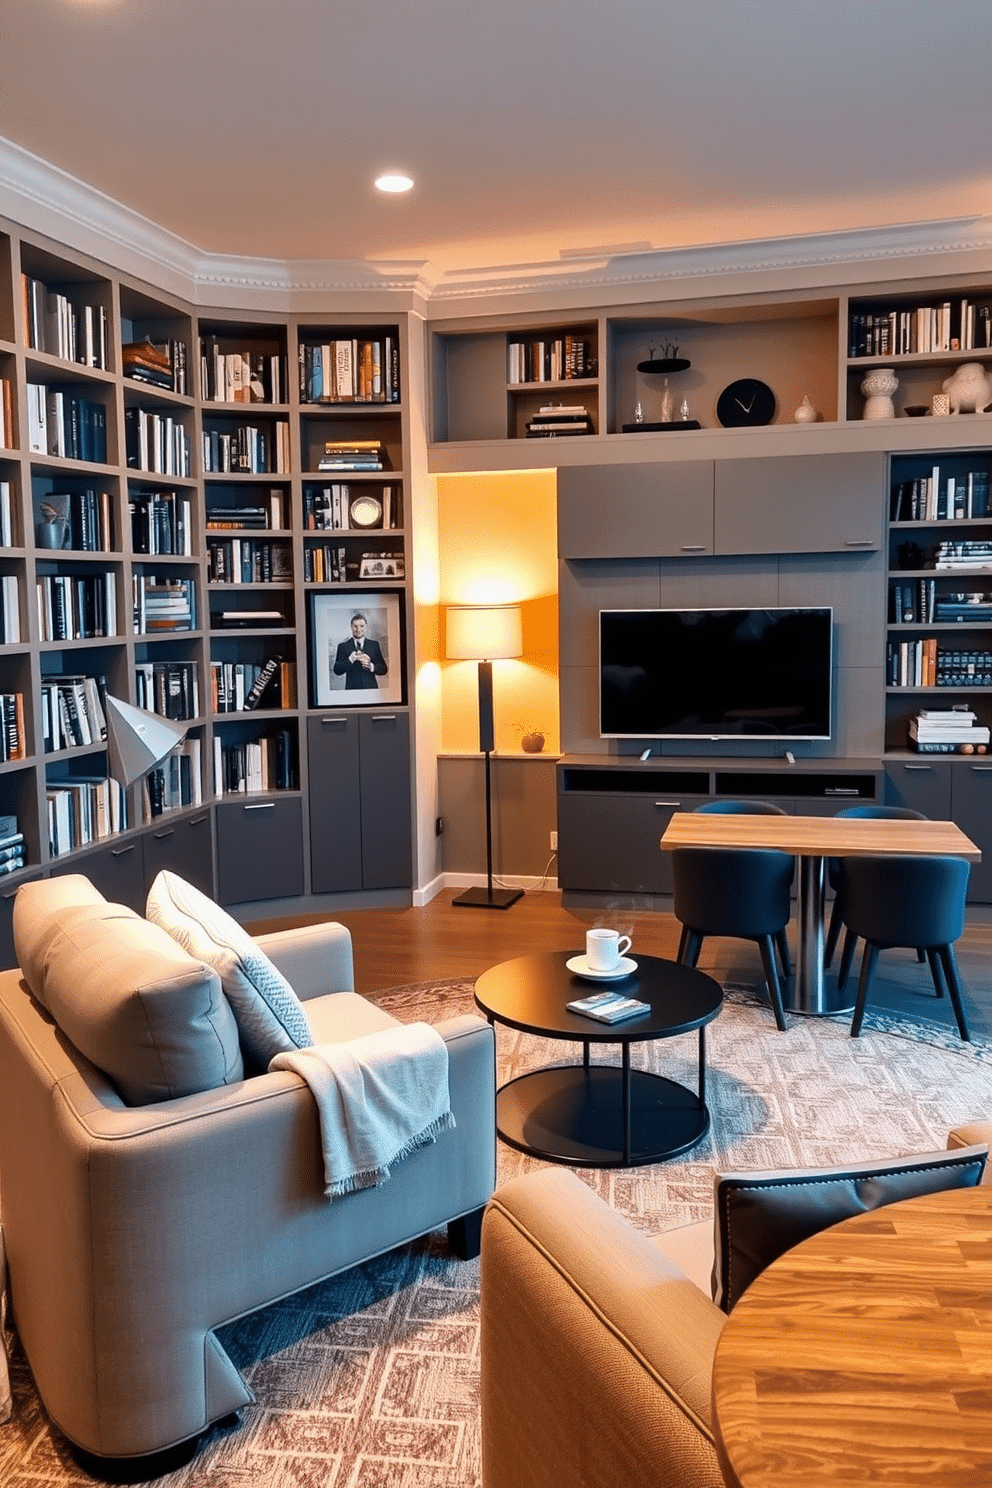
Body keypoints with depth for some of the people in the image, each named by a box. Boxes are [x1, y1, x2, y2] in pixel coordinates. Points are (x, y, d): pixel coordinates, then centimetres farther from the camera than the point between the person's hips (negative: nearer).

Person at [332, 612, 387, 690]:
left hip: (371, 689, 1)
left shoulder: (374, 645, 11)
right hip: (351, 689, -1)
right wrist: (350, 660, -15)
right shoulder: (343, 646, 8)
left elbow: (383, 669, 7)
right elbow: (337, 671, -1)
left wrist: (371, 666, -12)